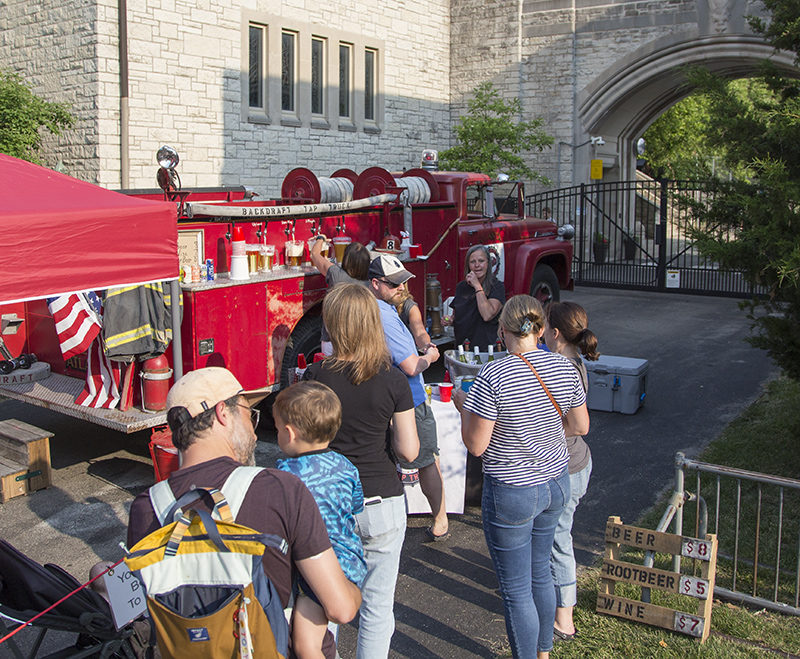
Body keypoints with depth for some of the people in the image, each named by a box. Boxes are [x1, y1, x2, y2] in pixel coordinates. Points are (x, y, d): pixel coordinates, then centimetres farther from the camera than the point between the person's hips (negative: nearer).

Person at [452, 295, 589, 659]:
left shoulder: (493, 376, -23)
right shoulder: (564, 367, -6)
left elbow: (476, 445, -18)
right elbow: (580, 426, 6)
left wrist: (463, 405, -2)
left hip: (512, 493, -7)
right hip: (556, 482, 7)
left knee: (516, 590, 8)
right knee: (540, 574, 25)